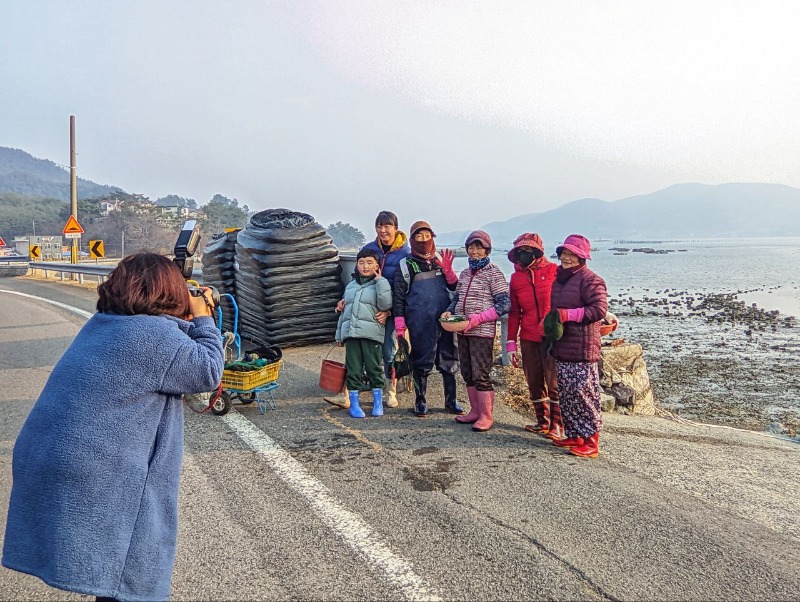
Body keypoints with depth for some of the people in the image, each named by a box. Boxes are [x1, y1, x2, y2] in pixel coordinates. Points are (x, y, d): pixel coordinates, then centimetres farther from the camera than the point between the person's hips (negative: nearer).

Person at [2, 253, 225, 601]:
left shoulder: (102, 323, 11)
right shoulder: (154, 334, -17)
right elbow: (208, 372, -10)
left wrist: (190, 323, 16)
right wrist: (203, 320, 2)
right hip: (96, 484, -9)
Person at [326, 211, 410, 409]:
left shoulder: (405, 253, -4)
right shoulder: (368, 249, 5)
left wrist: (388, 311, -18)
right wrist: (346, 299, -2)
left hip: (392, 310, -3)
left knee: (390, 351, 4)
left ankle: (390, 394, 21)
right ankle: (345, 395, 1)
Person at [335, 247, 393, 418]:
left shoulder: (380, 285, 4)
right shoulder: (350, 285, 19)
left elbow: (386, 304, -14)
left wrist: (380, 280, -11)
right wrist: (339, 334, 21)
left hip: (371, 333, -4)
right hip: (350, 332, 4)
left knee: (374, 368, 1)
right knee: (353, 369, 4)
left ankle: (378, 402, 14)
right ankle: (354, 403, 13)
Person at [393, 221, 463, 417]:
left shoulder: (441, 260, 11)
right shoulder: (406, 265, 1)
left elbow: (454, 288, 10)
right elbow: (398, 297, 1)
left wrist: (447, 270, -8)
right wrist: (400, 326, -4)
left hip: (445, 320, 4)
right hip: (420, 324, -3)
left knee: (449, 361, 8)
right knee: (421, 363, 3)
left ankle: (451, 401, 21)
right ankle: (420, 402, 17)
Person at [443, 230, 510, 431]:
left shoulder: (494, 273, -7)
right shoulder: (465, 273, 13)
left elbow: (504, 304, -12)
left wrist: (477, 318, -20)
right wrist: (449, 311, -1)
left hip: (482, 332, -7)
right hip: (462, 331, 7)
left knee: (481, 374, -5)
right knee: (467, 373, 12)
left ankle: (486, 416, 6)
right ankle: (475, 411, 24)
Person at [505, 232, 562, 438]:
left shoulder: (554, 271, -2)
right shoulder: (516, 277, 10)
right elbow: (514, 312, 12)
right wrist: (511, 342, 9)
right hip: (528, 338, 4)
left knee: (554, 382, -4)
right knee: (534, 382, 10)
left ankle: (557, 424, 9)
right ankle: (542, 421, 23)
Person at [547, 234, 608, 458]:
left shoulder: (590, 280, -10)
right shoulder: (559, 279, 18)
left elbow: (599, 309, -19)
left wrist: (567, 314, -21)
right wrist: (552, 324, 18)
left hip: (582, 349, -9)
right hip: (561, 348, 9)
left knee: (583, 393, -6)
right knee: (566, 394, 13)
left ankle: (591, 441, 3)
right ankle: (574, 435, 24)